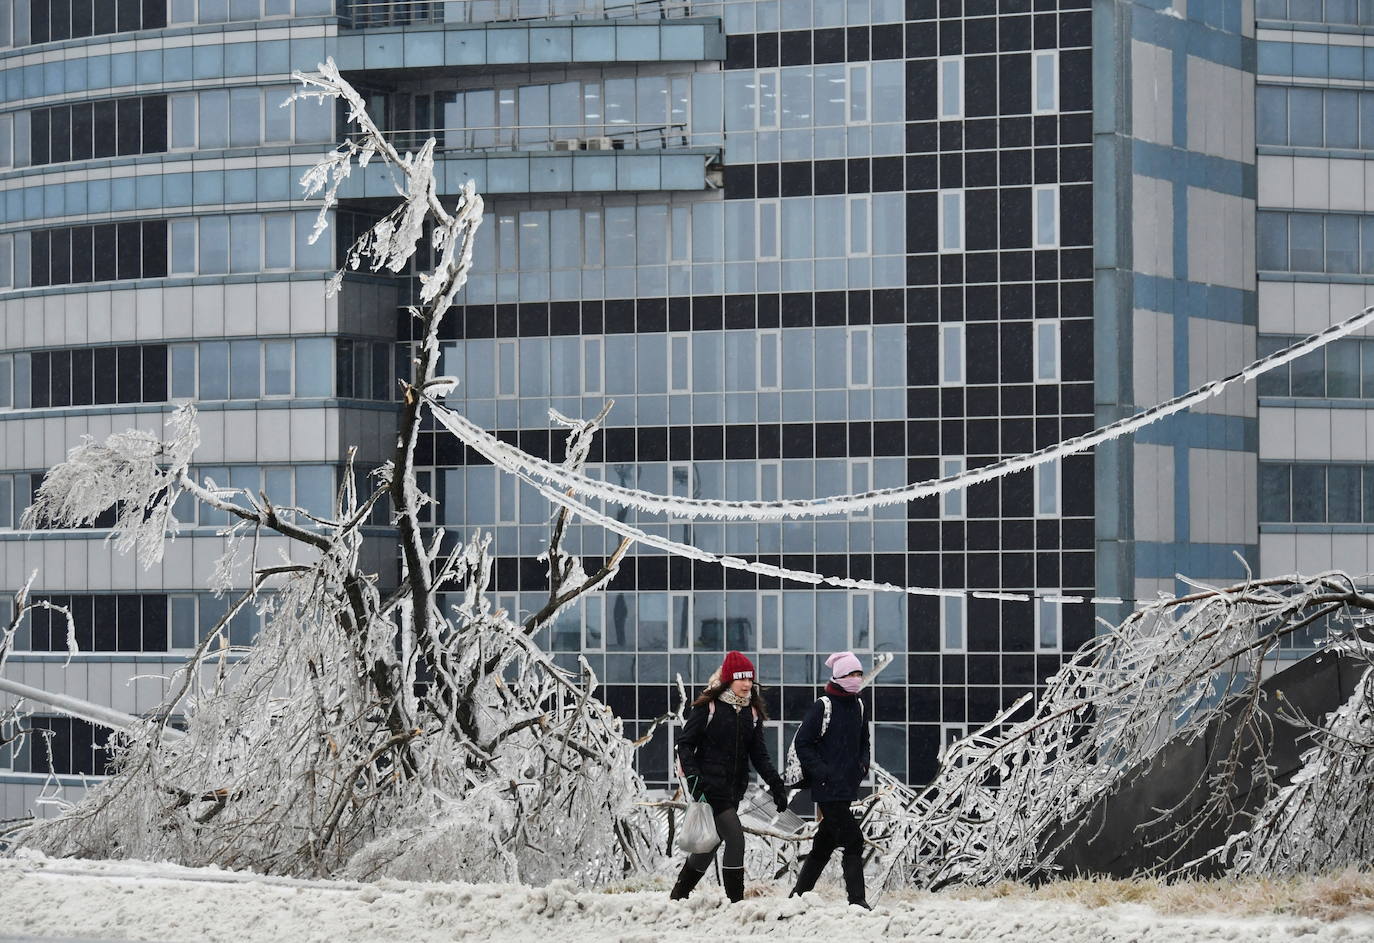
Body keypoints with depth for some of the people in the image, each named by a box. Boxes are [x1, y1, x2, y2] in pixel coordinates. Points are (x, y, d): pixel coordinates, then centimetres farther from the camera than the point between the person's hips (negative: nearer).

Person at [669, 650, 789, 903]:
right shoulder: (708, 707, -7)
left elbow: (759, 754, 12)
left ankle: (679, 894, 30)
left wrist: (776, 784, 2)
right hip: (710, 785, -7)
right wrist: (692, 776, -18)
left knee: (711, 844, 14)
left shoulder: (752, 711, 10)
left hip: (734, 788, 7)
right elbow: (685, 743, -6)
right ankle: (736, 901, -12)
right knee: (735, 837, -16)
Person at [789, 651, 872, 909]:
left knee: (824, 844, 13)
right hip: (828, 788, -8)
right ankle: (857, 899, -12)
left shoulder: (858, 706, 13)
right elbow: (802, 743, -10)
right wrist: (822, 773, -17)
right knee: (853, 841, -13)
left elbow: (863, 741, 26)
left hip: (848, 788, 8)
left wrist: (863, 764, 7)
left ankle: (798, 895, 23)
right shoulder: (822, 706, -10)